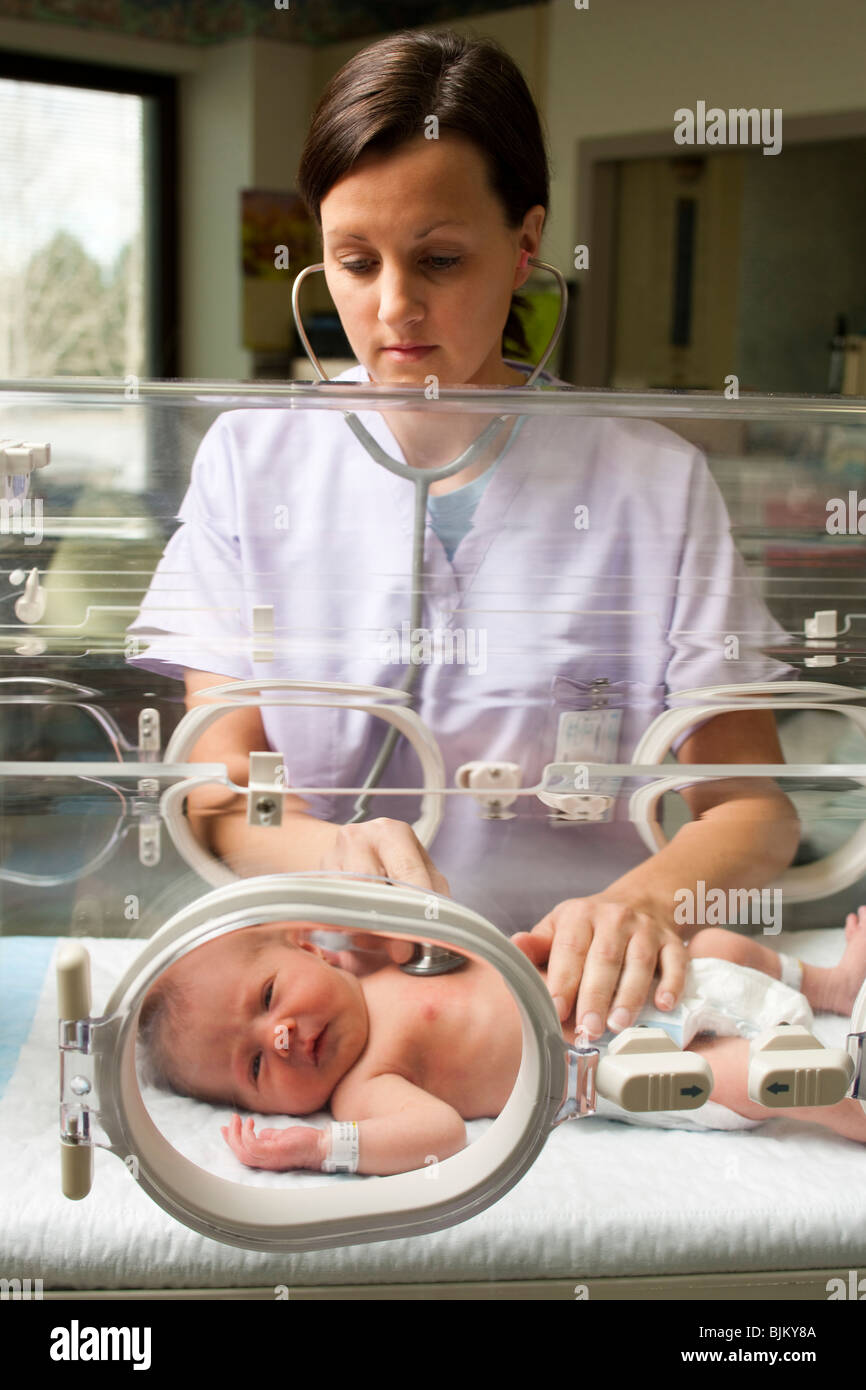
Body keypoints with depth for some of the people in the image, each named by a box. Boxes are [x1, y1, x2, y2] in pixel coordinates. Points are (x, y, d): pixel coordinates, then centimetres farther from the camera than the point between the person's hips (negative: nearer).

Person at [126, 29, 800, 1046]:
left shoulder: (656, 483, 1)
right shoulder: (250, 458, 4)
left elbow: (754, 809, -1)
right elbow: (218, 790, -1)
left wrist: (647, 894, -24)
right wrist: (331, 851, -24)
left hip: (575, 992, 0)